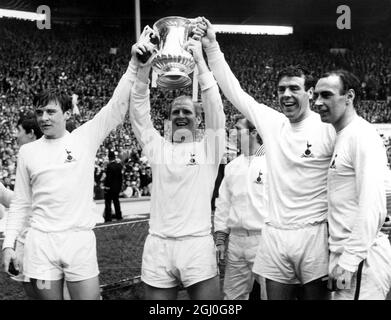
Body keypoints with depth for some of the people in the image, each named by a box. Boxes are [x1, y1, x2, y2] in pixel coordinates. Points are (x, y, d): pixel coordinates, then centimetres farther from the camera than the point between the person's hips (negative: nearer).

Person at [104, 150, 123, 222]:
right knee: (116, 201, 17)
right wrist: (120, 185, 15)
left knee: (108, 202, -1)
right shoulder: (119, 165, 2)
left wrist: (106, 187, -13)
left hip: (110, 187, -7)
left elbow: (108, 177, -18)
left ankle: (108, 217, -2)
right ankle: (119, 216, 21)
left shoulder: (109, 166, -18)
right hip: (117, 187, 7)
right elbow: (120, 176, 8)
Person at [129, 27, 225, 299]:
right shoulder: (157, 148, 11)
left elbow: (214, 105, -5)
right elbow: (139, 108, 4)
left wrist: (200, 60, -10)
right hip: (158, 245, 2)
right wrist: (145, 64, -7)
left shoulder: (209, 149, 6)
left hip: (198, 244, -2)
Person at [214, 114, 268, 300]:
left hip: (263, 240, -6)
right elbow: (223, 204, 17)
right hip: (236, 240, 6)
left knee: (270, 293, 1)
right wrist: (220, 239, 13)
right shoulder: (232, 166, 14)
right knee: (232, 295, 11)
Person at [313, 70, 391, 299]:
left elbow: (372, 207, -21)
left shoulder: (362, 135, -12)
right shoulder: (343, 137, 15)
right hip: (347, 254, 9)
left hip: (361, 260, -9)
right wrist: (340, 258, 12)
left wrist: (350, 261, -21)